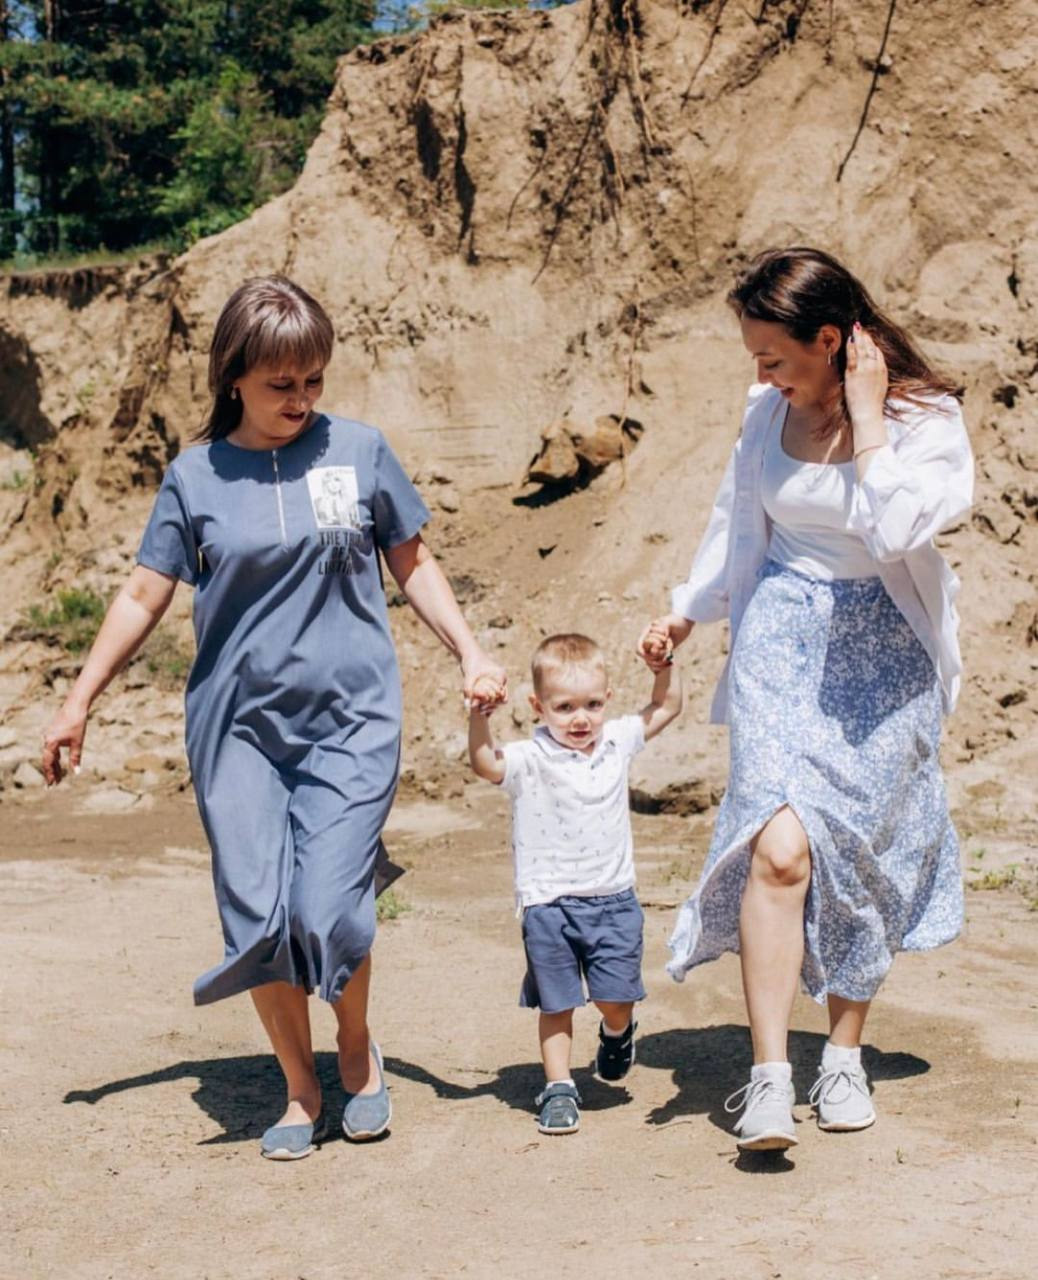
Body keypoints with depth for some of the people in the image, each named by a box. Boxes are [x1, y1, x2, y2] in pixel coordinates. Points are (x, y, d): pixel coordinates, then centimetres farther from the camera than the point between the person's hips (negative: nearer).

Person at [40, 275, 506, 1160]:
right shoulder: (195, 477, 3)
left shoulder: (359, 452, 2)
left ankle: (358, 1052, 21)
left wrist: (470, 653, 2)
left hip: (349, 720, -1)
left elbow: (412, 565, 12)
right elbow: (144, 597, 9)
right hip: (237, 724, 1)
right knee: (256, 917, -1)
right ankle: (300, 1090, 21)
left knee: (329, 912, -10)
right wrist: (79, 701, 11)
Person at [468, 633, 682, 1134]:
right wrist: (479, 717, -43)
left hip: (612, 899, 3)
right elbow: (486, 763, -29)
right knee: (556, 1004, 6)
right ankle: (558, 1087, 20)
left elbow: (665, 707, 15)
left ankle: (617, 1033, 34)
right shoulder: (531, 759, -10)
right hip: (549, 903, -3)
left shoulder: (616, 741, 4)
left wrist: (664, 664, 0)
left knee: (616, 996, 0)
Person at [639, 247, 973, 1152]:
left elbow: (895, 532, -25)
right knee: (780, 846, -14)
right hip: (783, 641, 2)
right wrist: (685, 614, 19)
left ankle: (845, 1058, 21)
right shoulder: (771, 412, 3)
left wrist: (867, 418, -21)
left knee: (859, 857, 3)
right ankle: (769, 1077, -11)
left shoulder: (927, 417, -10)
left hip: (882, 653, -2)